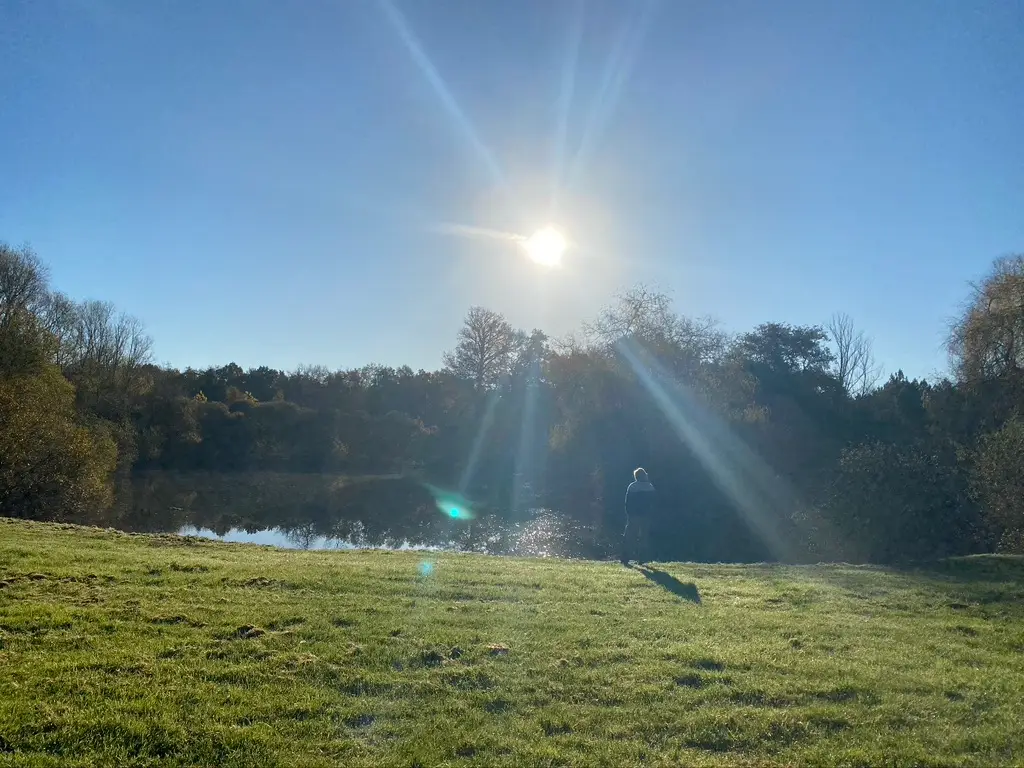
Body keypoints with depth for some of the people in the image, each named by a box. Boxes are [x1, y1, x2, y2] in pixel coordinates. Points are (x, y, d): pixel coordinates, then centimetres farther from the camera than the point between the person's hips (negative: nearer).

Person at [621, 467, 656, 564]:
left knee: (629, 538, 3)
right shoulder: (650, 487, 4)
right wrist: (651, 515, 12)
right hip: (646, 516, 2)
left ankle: (625, 558, -2)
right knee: (643, 537, 9)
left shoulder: (632, 486, -4)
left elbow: (627, 502, -3)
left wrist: (628, 513, 5)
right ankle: (642, 559, 5)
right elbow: (652, 503, 7)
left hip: (633, 515, -2)